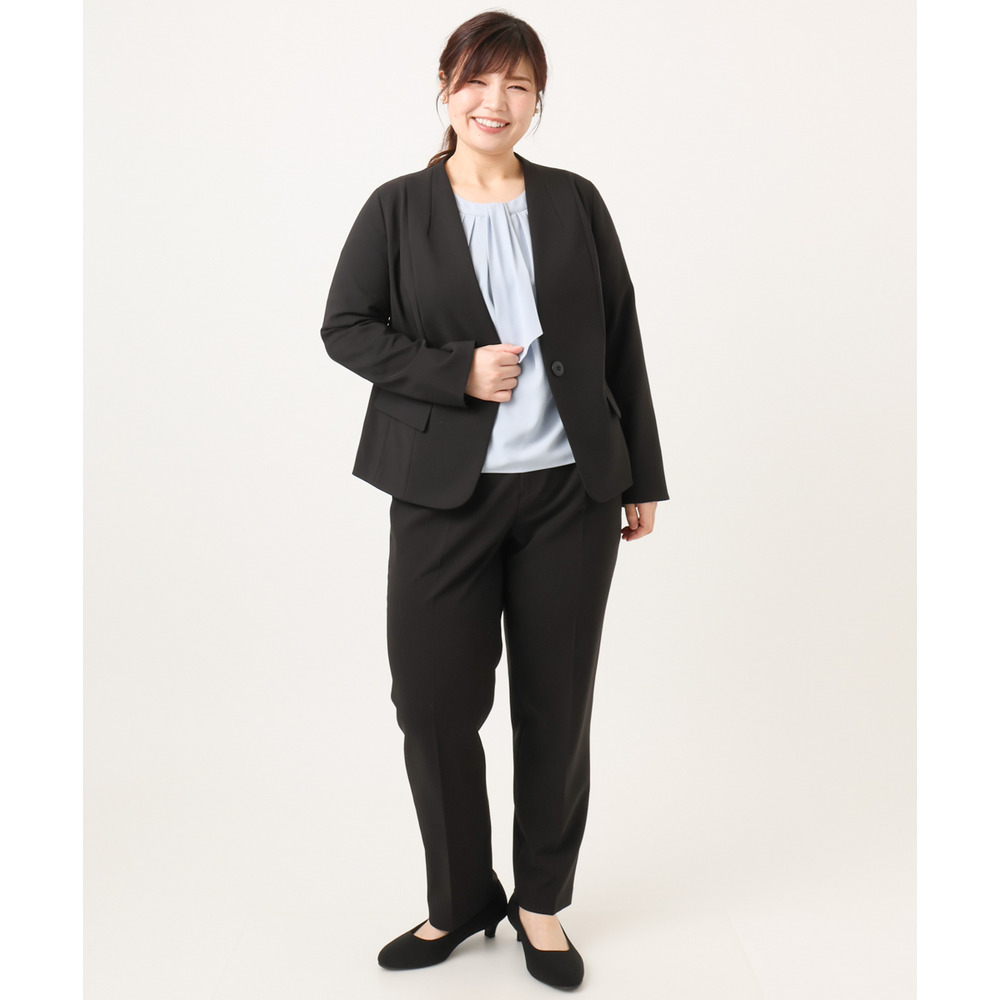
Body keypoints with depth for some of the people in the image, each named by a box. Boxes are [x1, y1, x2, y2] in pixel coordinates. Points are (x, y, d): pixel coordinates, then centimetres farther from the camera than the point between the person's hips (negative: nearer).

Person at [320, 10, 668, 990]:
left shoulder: (575, 202, 7)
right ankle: (459, 900, 27)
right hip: (444, 494, -1)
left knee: (555, 704, 9)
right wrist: (458, 373, -12)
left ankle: (540, 901, 29)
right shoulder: (398, 208, 4)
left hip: (571, 491, 1)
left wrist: (643, 477, 7)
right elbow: (344, 327, 2)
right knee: (434, 702, 3)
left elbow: (620, 342, 8)